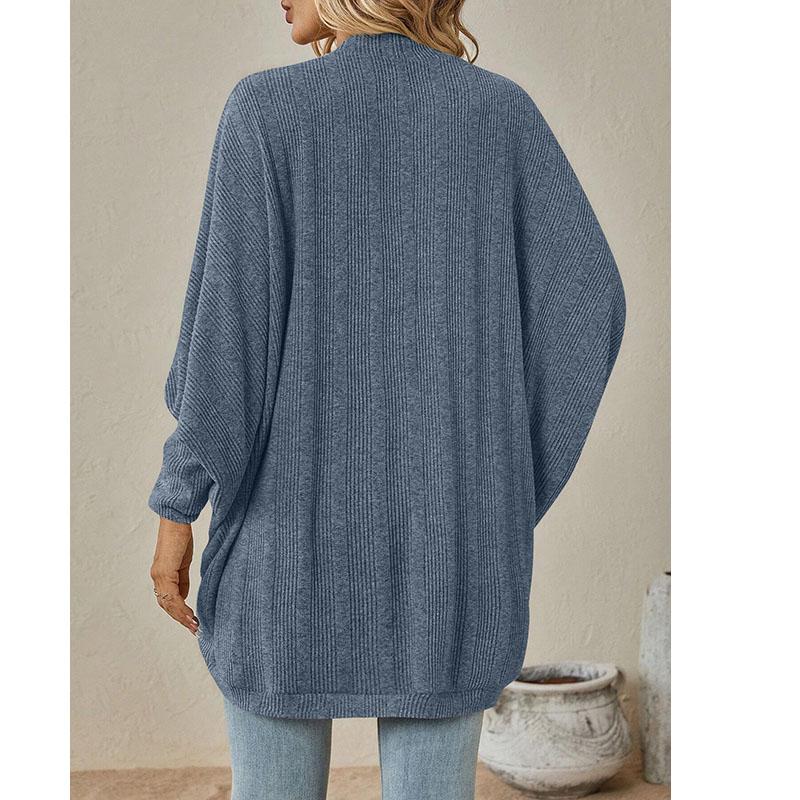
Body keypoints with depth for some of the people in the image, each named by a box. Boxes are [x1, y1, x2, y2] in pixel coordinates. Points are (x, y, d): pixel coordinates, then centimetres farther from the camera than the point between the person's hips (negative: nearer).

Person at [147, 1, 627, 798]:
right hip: (446, 520, 3)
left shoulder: (268, 109, -6)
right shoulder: (503, 109, 3)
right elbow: (587, 298, -3)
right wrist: (510, 485, 5)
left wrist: (175, 509, -4)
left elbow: (228, 320, -11)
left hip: (296, 506, -2)